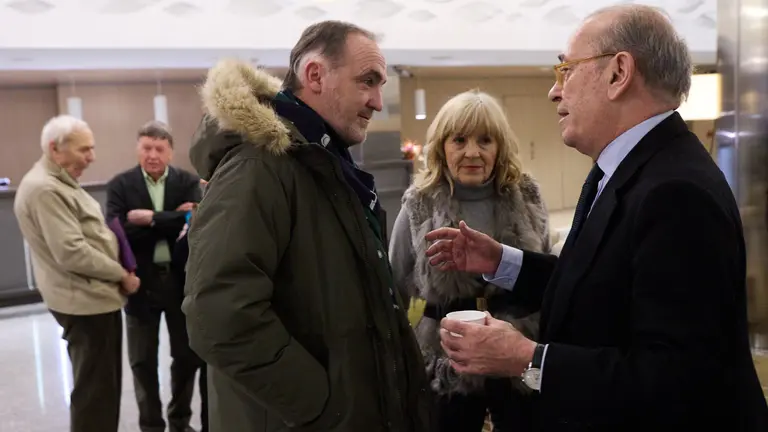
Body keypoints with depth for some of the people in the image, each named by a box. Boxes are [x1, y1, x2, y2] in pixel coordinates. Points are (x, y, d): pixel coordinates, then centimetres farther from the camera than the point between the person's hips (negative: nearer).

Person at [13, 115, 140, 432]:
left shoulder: (58, 183, 14)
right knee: (95, 389, -1)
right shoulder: (44, 189, -20)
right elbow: (72, 253, -25)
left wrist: (117, 274, 9)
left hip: (92, 296, 11)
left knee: (101, 385, 20)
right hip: (86, 301, -11)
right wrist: (122, 275, -14)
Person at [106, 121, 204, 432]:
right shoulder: (120, 185, -1)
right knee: (143, 361, 10)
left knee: (187, 356, 12)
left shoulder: (188, 182, 1)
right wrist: (173, 221, -19)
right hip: (140, 282, -1)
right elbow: (118, 232, -15)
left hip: (181, 280, 1)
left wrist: (151, 219, -18)